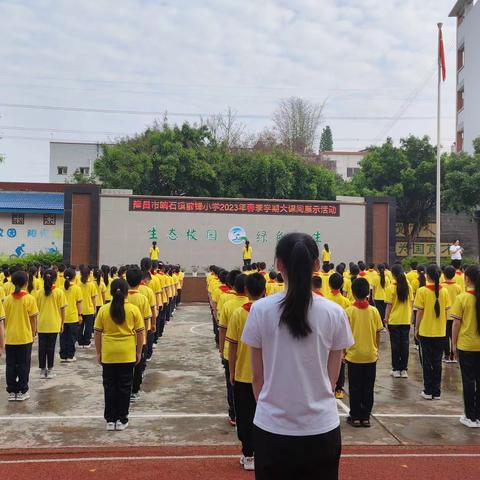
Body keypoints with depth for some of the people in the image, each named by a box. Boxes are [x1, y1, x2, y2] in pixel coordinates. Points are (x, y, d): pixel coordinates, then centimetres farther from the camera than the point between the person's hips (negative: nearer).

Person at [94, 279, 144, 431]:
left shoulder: (103, 310, -4)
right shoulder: (133, 309, -6)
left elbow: (98, 333, 1)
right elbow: (140, 332, -3)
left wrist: (98, 352, 11)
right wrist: (139, 352, 8)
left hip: (108, 354, 1)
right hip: (127, 354, -1)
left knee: (109, 387, 12)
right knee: (124, 387, 10)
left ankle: (110, 420, 18)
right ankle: (121, 420, 16)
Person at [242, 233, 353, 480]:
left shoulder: (260, 309, -9)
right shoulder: (334, 313, -7)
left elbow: (257, 377, -1)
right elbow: (332, 378, 2)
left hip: (272, 428, 0)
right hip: (321, 428, 1)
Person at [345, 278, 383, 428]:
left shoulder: (349, 311, -11)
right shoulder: (374, 311, -4)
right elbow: (378, 334, 2)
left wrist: (343, 352, 4)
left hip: (354, 355, -2)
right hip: (371, 355, 2)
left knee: (355, 388, 8)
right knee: (368, 387, 11)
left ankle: (355, 417, 14)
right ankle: (365, 416, 17)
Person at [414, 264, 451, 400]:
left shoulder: (422, 291, -11)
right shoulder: (444, 291, -2)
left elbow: (420, 312, -8)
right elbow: (446, 312, 3)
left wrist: (416, 329, 3)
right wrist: (443, 327, 16)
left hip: (425, 331, -3)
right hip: (440, 332, 3)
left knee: (427, 361, 7)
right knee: (437, 362, 11)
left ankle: (428, 391, 11)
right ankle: (437, 392, 15)